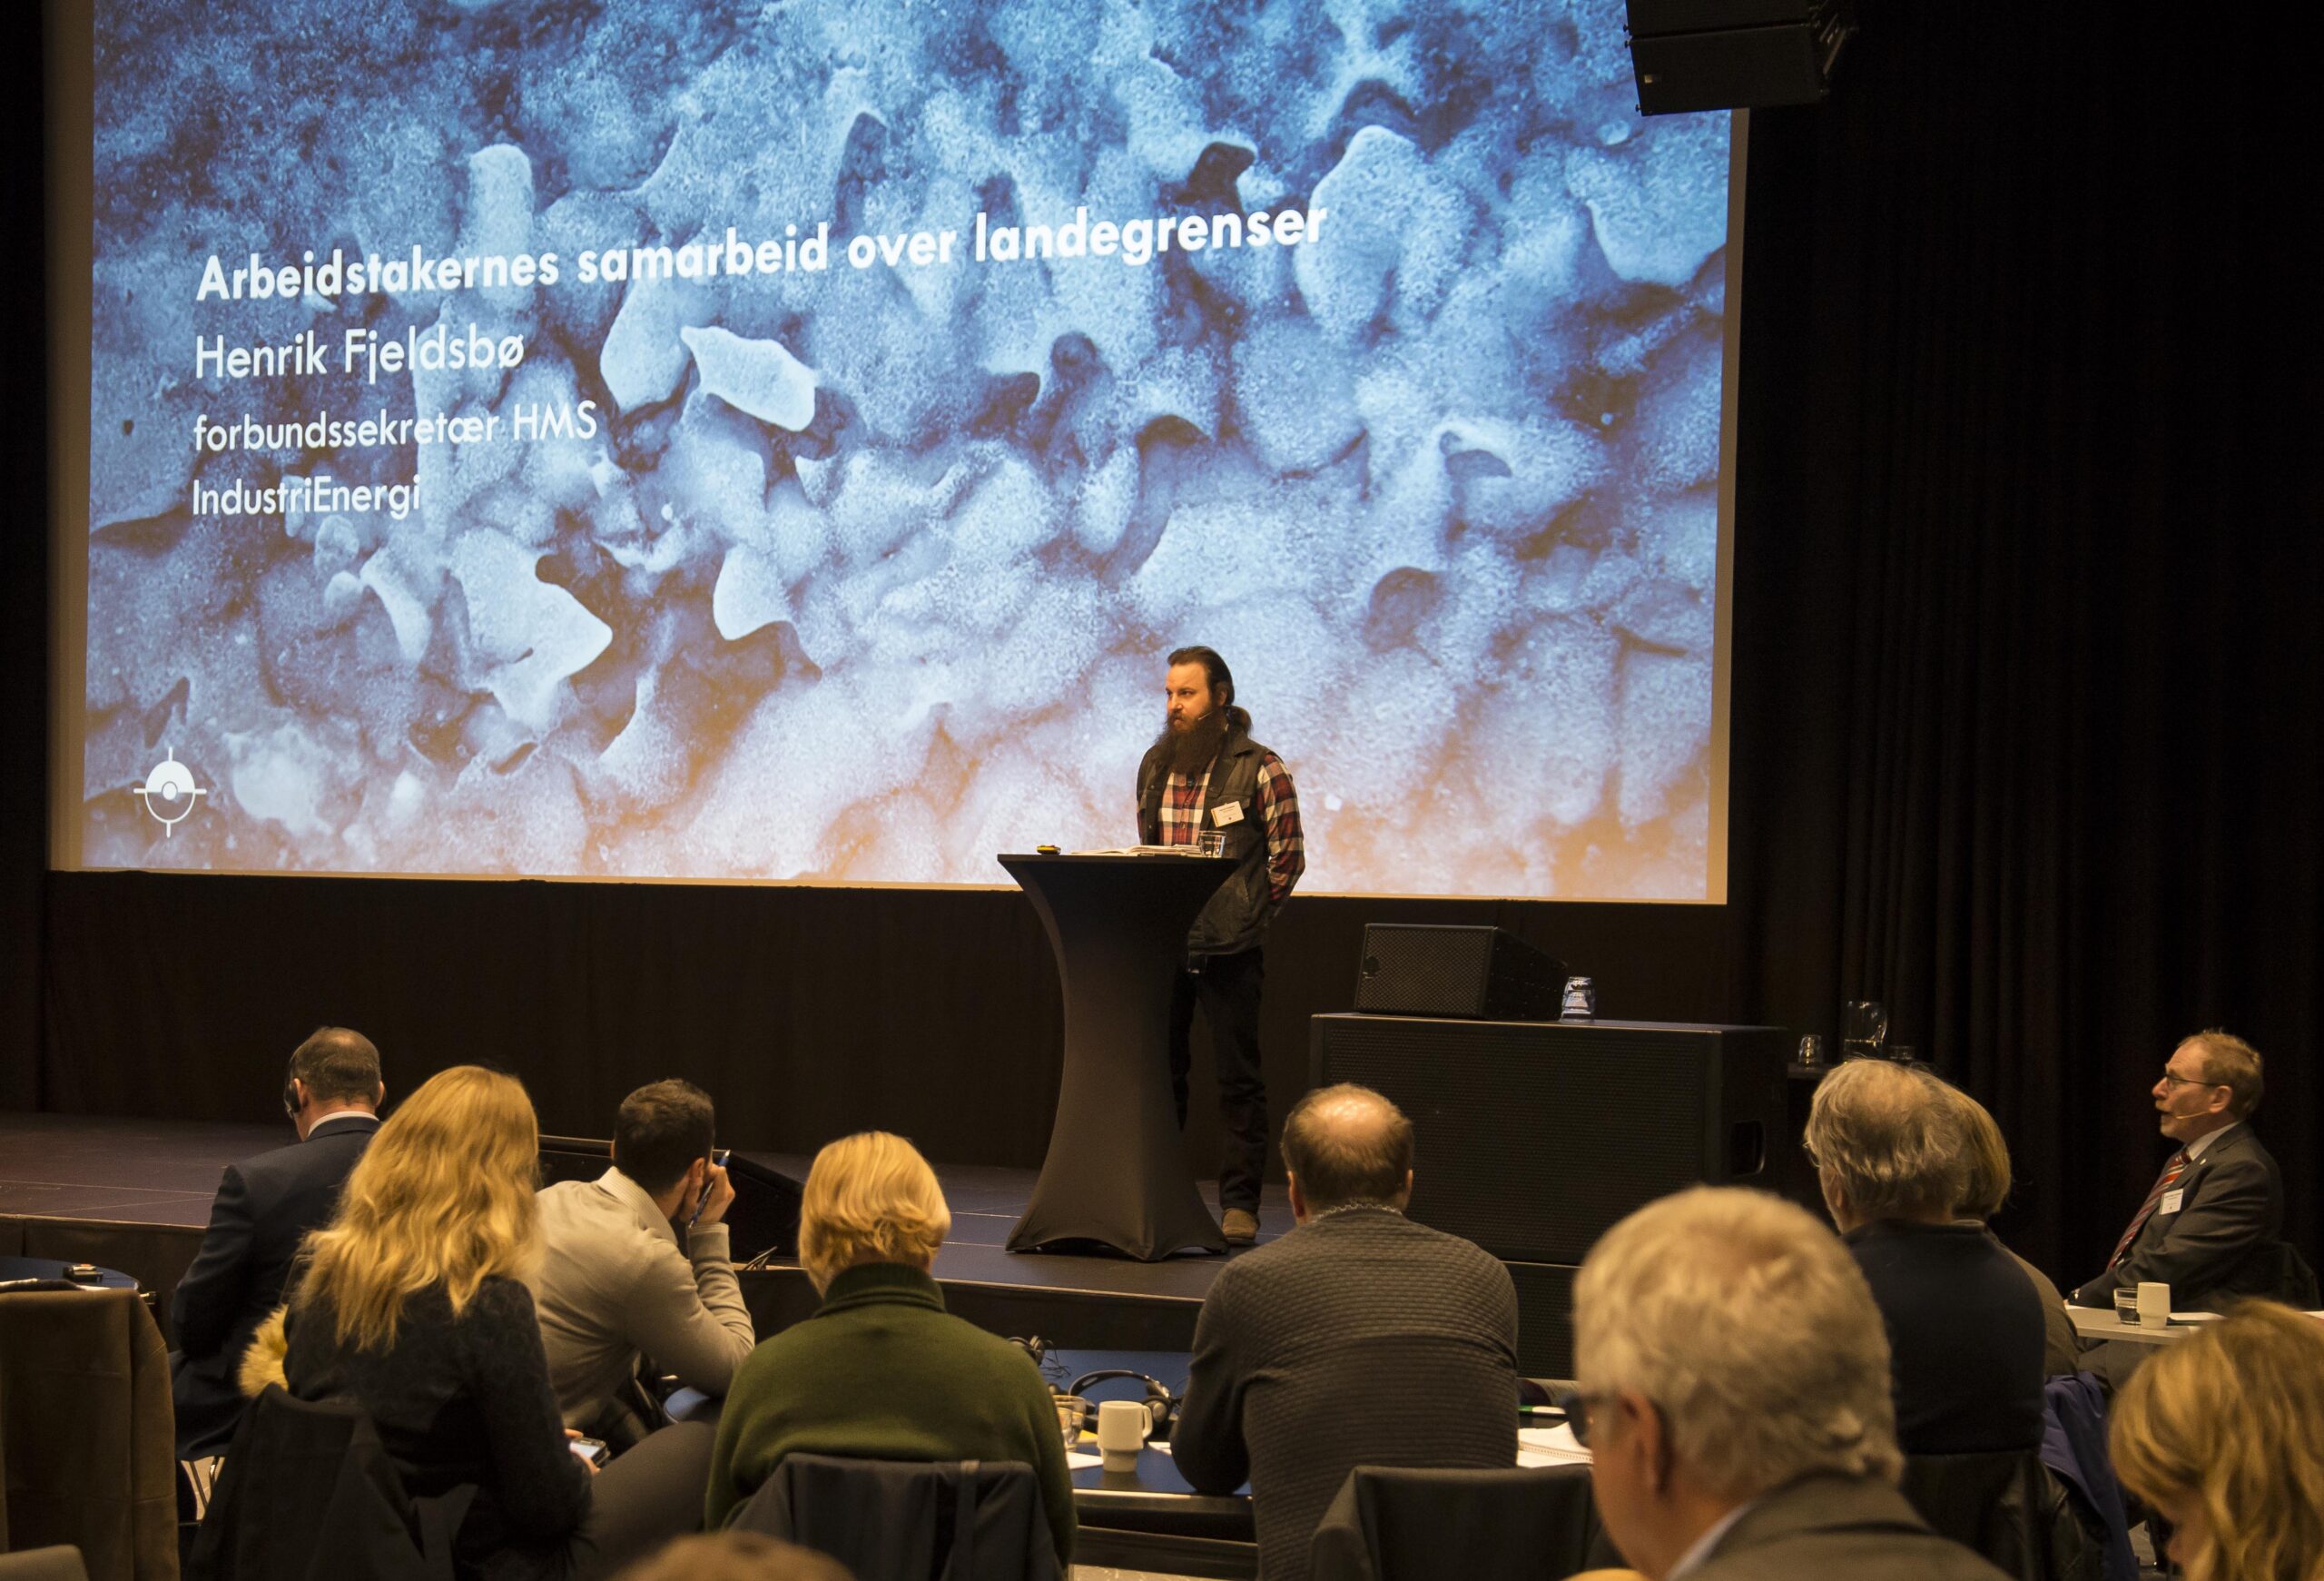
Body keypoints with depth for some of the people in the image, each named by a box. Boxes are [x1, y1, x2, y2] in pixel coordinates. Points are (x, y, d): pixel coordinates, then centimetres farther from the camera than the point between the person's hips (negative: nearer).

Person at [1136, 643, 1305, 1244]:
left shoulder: (1260, 768, -6)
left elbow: (1288, 857, -2)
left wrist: (1244, 915, -3)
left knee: (1238, 1076, 1)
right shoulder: (1155, 765, 11)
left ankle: (1240, 1203, 6)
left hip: (1230, 947, -5)